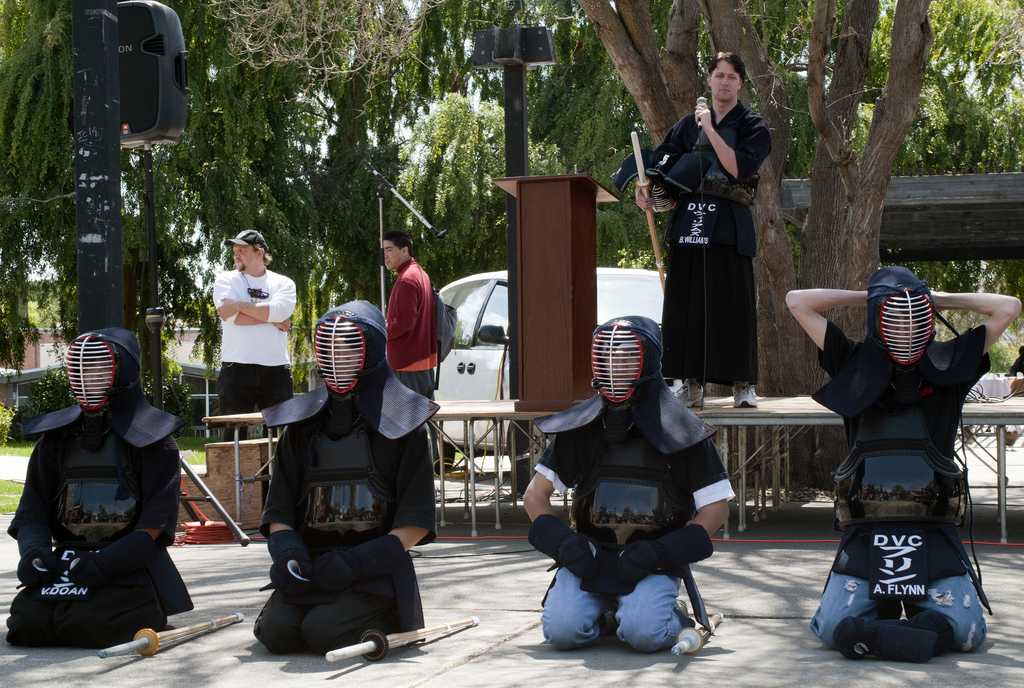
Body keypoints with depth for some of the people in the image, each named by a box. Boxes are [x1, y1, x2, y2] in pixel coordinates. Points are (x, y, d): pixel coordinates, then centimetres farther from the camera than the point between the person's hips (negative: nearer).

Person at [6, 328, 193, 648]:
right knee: (26, 622, -19)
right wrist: (34, 551, -11)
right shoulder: (56, 437, 14)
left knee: (90, 625, -27)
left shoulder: (151, 438, -1)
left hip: (129, 562, -4)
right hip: (68, 559, 4)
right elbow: (33, 512, 11)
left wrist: (106, 561, -23)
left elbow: (155, 525, -9)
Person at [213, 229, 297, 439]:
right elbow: (229, 316, -9)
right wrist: (271, 318, -6)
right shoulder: (226, 279, 10)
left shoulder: (283, 283, 11)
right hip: (236, 368, -1)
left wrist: (239, 305, -7)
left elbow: (279, 311, -11)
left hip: (277, 369, 1)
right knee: (233, 435, -3)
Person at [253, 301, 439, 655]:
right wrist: (287, 552, -11)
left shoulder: (401, 426, 1)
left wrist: (358, 561, -16)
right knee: (278, 631, -23)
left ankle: (383, 621, 4)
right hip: (311, 562, 3)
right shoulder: (301, 427, 13)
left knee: (325, 631, -27)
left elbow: (416, 523, -3)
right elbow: (278, 511, 11)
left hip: (375, 568, -3)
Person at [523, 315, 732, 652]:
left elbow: (717, 507, -2)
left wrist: (657, 552, -14)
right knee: (562, 631, -22)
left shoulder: (681, 433, -3)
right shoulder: (580, 429, 4)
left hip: (654, 562, -2)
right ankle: (603, 609, 11)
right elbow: (535, 494, 10)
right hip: (590, 557, 3)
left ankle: (672, 617, 6)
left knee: (644, 633, -29)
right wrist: (564, 542, -10)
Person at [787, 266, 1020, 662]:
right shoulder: (855, 368, 7)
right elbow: (798, 301, 5)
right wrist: (866, 298, 9)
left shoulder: (947, 367, 7)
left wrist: (939, 300, 8)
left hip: (932, 530, 0)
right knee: (833, 628, -14)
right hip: (865, 531, 0)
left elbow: (1008, 308, 4)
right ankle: (882, 604, 14)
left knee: (966, 631, -17)